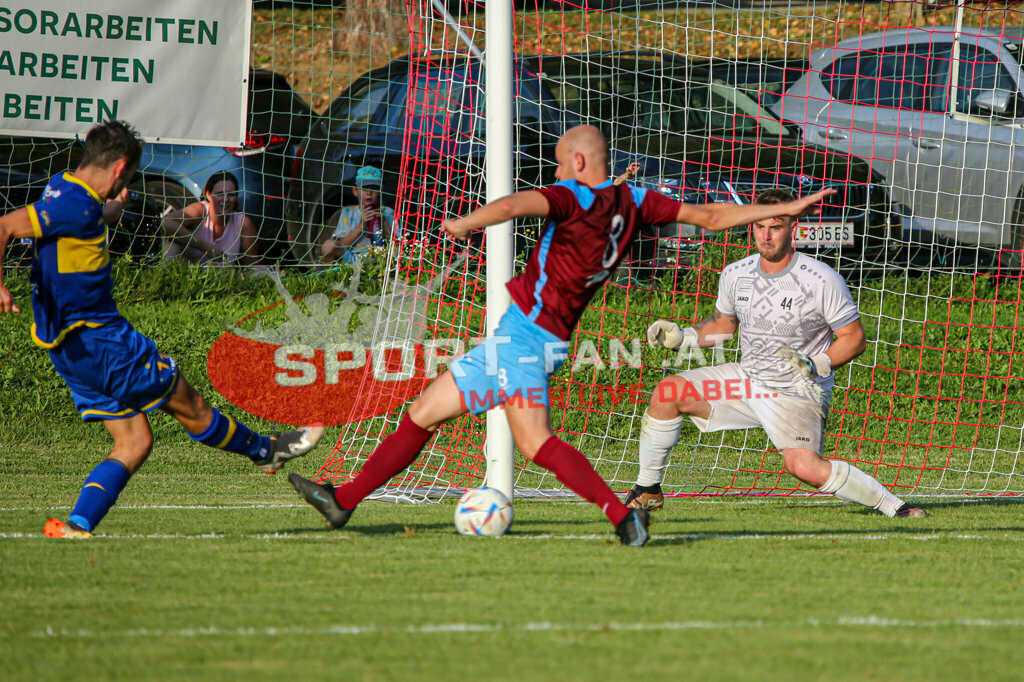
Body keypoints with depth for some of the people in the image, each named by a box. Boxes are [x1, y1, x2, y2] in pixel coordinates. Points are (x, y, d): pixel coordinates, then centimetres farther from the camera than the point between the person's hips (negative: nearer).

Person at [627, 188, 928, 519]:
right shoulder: (735, 275, -1)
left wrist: (817, 365, -25)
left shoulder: (823, 281, -17)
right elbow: (722, 325, 17)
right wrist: (681, 336, 0)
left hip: (799, 393, -6)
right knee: (667, 392, -7)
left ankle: (894, 506, -15)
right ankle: (648, 489, 10)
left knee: (804, 466, -29)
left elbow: (854, 338, -9)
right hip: (747, 379, 6)